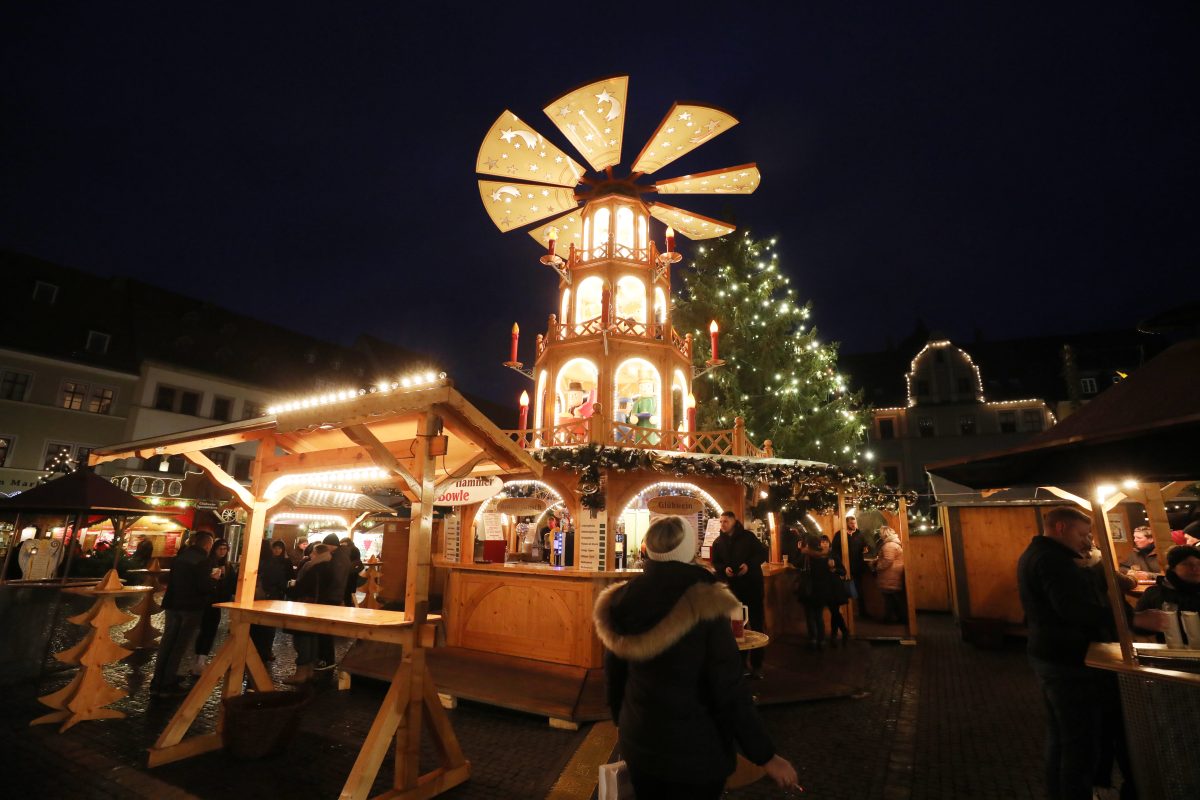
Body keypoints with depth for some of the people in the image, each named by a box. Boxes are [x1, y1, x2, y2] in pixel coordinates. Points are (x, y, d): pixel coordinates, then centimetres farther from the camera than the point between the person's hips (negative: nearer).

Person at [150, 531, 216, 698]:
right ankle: (168, 685, 6)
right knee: (180, 645, 2)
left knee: (166, 642, 13)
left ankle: (157, 683, 17)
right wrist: (213, 580, 2)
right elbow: (204, 586, -19)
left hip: (173, 604, 7)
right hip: (191, 606, -7)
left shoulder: (180, 556, 7)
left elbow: (171, 580, 17)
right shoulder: (202, 559, -16)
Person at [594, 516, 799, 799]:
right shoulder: (706, 606, -23)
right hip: (695, 752, -4)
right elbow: (730, 692, -21)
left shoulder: (622, 603, -9)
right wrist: (765, 755, -8)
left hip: (638, 745, 4)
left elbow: (613, 676, 4)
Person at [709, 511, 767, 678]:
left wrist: (749, 565, -18)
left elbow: (762, 553, -3)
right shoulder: (718, 542, 5)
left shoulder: (747, 536, -4)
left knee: (756, 623, 2)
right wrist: (724, 569, -14)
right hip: (732, 587, 3)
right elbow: (715, 563, 7)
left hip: (752, 584, -2)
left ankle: (756, 664, 12)